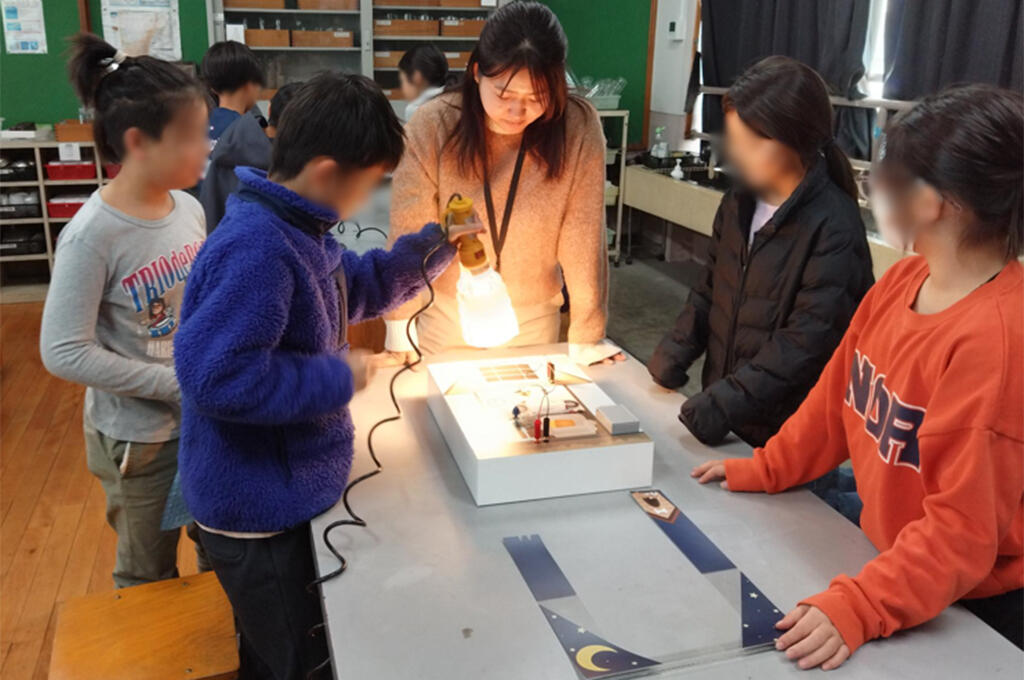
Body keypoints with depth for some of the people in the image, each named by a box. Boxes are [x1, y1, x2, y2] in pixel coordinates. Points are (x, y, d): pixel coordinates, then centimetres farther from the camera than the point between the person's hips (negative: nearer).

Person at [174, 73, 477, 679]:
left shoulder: (297, 230, 4)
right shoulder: (255, 250, -31)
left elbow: (360, 288, 19)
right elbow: (217, 377, -37)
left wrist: (436, 245, 7)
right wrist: (338, 378, -26)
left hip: (287, 493, 10)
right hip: (260, 513, -10)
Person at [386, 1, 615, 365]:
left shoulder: (579, 129, -18)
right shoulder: (432, 126, -19)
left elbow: (584, 237, -16)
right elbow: (408, 233, -15)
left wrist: (585, 334, -13)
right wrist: (400, 324, -15)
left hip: (533, 323, 0)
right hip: (443, 320, 0)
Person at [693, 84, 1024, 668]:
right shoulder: (903, 280, -5)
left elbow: (964, 525, -28)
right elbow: (839, 391, 6)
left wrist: (858, 607, -34)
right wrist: (764, 469, 9)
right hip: (889, 551, 7)